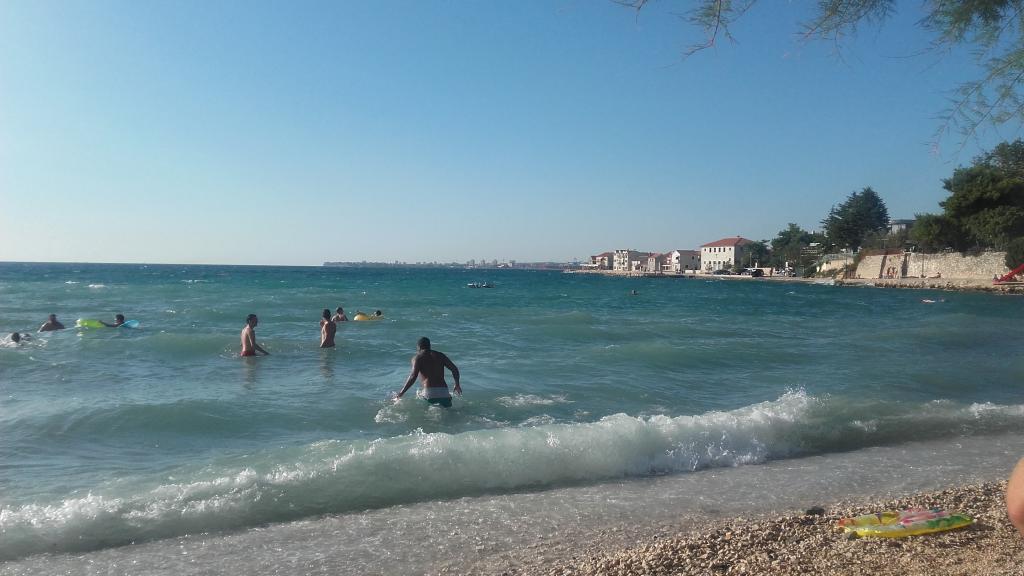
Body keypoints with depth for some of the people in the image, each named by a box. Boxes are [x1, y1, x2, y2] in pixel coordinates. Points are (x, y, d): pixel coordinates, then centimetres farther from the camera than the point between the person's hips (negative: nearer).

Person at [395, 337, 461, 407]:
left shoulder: (417, 358, 5)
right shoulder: (440, 355, 19)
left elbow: (413, 376, -9)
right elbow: (454, 369, 15)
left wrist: (400, 394, -5)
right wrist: (457, 384, 30)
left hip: (429, 392, -4)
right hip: (444, 393, 4)